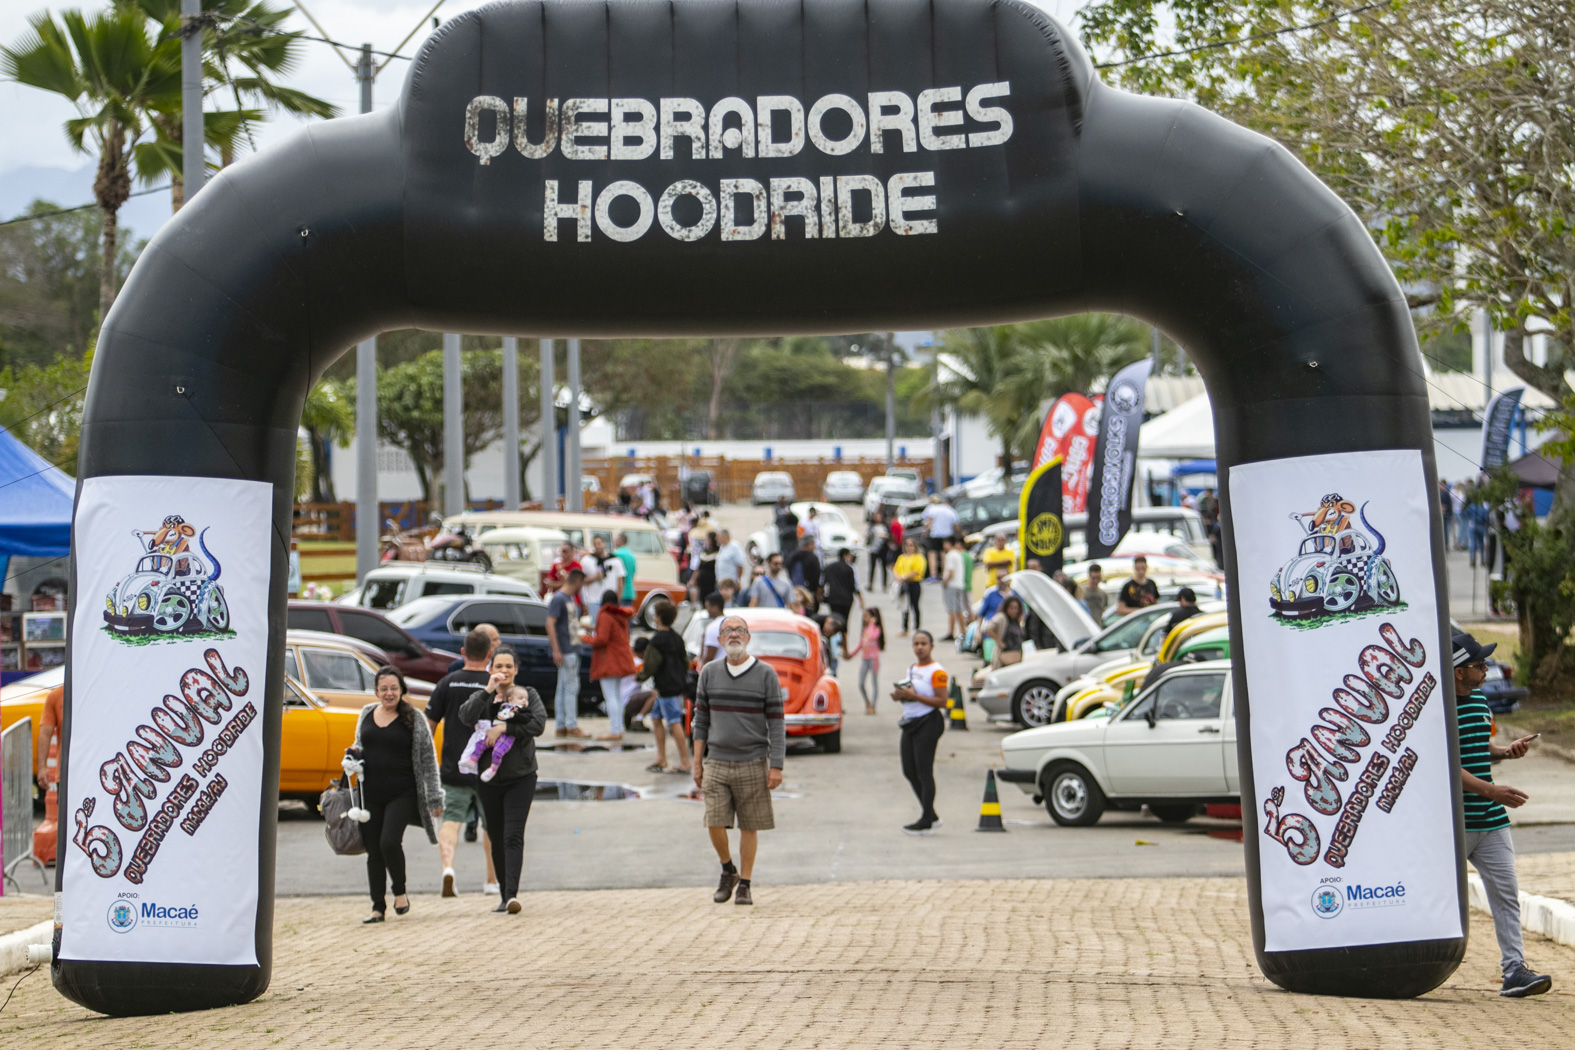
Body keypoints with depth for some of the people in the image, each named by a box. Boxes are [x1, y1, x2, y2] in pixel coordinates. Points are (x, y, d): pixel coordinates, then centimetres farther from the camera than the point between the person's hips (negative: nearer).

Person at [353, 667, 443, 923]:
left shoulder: (414, 719, -1)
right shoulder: (366, 714, 11)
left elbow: (428, 760, 0)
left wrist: (434, 797, -3)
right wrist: (352, 760, 1)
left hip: (402, 793, -4)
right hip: (370, 794, 4)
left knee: (390, 842, -18)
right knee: (373, 851, 5)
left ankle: (400, 891, 6)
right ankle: (378, 907, 14)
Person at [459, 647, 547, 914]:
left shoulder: (529, 695, 3)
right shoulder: (482, 696, 6)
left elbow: (539, 724, -13)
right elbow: (466, 716, -14)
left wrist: (504, 727, -18)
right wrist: (488, 691, -23)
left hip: (521, 777, -2)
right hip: (489, 778, 3)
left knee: (513, 837, -14)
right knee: (497, 839, 9)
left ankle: (512, 894, -22)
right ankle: (503, 893, 23)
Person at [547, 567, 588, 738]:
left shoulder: (571, 598, 15)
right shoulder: (558, 599, -13)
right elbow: (550, 623, -19)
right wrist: (556, 650, -22)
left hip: (572, 649, 9)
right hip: (564, 651, -9)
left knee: (563, 688, 11)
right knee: (571, 687, -8)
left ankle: (561, 726, 14)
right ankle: (571, 725, -5)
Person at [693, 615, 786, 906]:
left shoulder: (766, 674, -4)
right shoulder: (709, 673, 5)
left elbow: (776, 724, -4)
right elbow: (701, 721, 10)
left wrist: (776, 767, -9)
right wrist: (697, 764, 7)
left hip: (752, 764, -2)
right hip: (717, 762, 2)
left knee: (749, 827, 4)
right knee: (715, 824, -6)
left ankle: (745, 884, 15)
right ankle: (728, 871, 18)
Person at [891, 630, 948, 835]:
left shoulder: (937, 672, -11)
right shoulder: (912, 669, 15)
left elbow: (942, 701, -17)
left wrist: (914, 696, -21)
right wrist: (900, 696, 3)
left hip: (928, 723, -9)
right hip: (910, 723, 9)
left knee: (924, 772, -6)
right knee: (909, 772, 9)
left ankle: (926, 822, 1)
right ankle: (931, 815, 22)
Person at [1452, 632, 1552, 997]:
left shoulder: (1480, 700, 12)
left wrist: (1507, 751, 4)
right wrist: (1491, 790, -24)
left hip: (1490, 819, 7)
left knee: (1506, 892, -1)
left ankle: (1514, 968, -1)